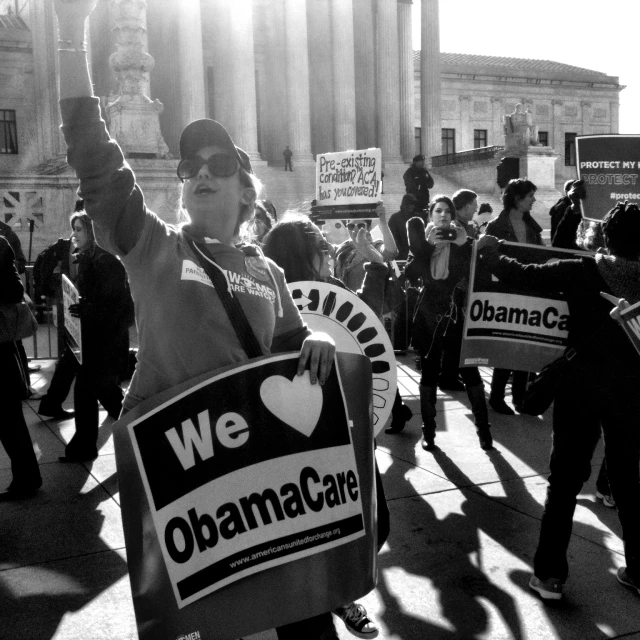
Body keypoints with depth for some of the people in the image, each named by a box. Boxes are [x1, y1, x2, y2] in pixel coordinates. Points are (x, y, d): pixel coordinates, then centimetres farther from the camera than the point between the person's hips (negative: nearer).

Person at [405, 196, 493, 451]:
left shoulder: (462, 241, 2)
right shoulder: (422, 242, 2)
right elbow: (410, 274, -12)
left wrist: (464, 245, -18)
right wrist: (428, 245, -17)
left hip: (459, 312, 0)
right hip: (429, 314, 1)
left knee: (469, 369, -1)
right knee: (429, 371, 5)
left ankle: (483, 428, 11)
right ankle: (428, 430, 14)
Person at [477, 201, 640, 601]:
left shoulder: (582, 271, -12)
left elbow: (523, 277, -14)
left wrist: (490, 252, 0)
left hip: (581, 388, -3)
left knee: (565, 480, 6)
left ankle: (550, 573, 10)